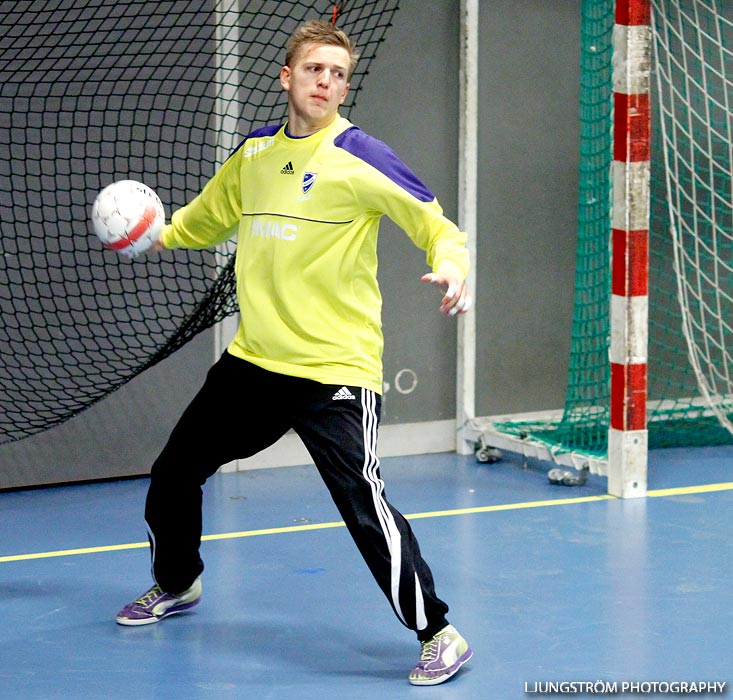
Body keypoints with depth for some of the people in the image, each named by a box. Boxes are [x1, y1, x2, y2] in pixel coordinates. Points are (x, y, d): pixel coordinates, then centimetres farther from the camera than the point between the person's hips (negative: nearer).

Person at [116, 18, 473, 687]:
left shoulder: (360, 157, -10)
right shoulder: (253, 153, 8)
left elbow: (439, 227, -10)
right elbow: (205, 221, 28)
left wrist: (451, 268, -29)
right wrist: (153, 232, 15)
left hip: (336, 368, -7)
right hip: (253, 359, 7)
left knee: (365, 507, -18)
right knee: (173, 474, 17)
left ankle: (438, 634, -3)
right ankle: (176, 584, 44)